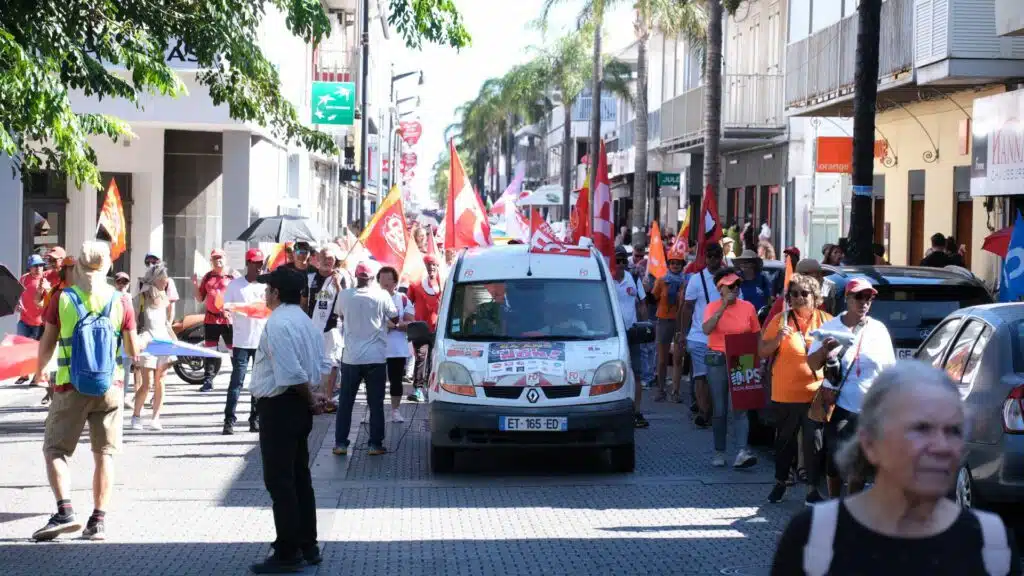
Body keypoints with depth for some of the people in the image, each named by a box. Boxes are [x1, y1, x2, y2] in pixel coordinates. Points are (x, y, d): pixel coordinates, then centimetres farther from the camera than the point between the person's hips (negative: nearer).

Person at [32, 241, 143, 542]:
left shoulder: (62, 299, -7)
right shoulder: (121, 302, -4)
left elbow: (46, 346, -2)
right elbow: (133, 350, 1)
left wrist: (40, 369, 18)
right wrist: (145, 339, 24)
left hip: (70, 389, -1)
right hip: (110, 388, 2)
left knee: (55, 449, 8)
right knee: (104, 453, 9)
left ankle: (65, 511, -10)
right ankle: (98, 521, 5)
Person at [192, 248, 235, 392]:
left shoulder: (232, 276, 0)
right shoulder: (208, 277, 13)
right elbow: (200, 298, 16)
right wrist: (195, 285, 2)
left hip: (228, 319, -4)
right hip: (211, 319, 4)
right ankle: (208, 381, 14)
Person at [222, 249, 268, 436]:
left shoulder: (267, 286, 8)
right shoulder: (235, 285, 2)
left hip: (263, 341, 3)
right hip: (241, 341, -2)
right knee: (237, 381, -5)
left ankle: (256, 419, 13)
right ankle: (229, 420, -5)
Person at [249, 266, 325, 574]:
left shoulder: (277, 323, -19)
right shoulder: (306, 321, 13)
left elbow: (291, 373, -25)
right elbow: (318, 366, 13)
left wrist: (310, 399, -11)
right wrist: (312, 398, 2)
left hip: (278, 409, -10)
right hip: (300, 407, 10)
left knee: (279, 482, -4)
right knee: (300, 479, 17)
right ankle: (307, 547, 24)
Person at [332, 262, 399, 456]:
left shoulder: (345, 295, -3)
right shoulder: (382, 296, -7)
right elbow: (394, 318, 5)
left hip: (351, 357, 1)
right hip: (376, 357, -1)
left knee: (345, 403, 10)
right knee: (376, 404, 6)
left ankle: (340, 444, 10)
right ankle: (375, 445, 6)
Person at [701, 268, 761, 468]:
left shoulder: (748, 308, 4)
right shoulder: (712, 307, 0)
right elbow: (706, 329, -18)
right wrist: (724, 306, -20)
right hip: (717, 361, 0)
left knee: (738, 407, -12)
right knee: (720, 410, 7)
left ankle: (743, 451, -20)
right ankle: (719, 452, 16)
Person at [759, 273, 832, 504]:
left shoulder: (826, 320, 4)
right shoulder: (780, 320, 2)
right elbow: (762, 351, 2)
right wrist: (778, 338, -17)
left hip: (815, 394, 0)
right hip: (785, 394, 0)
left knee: (813, 441, -3)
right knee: (785, 440, 12)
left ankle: (813, 488, 5)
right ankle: (780, 483, 28)